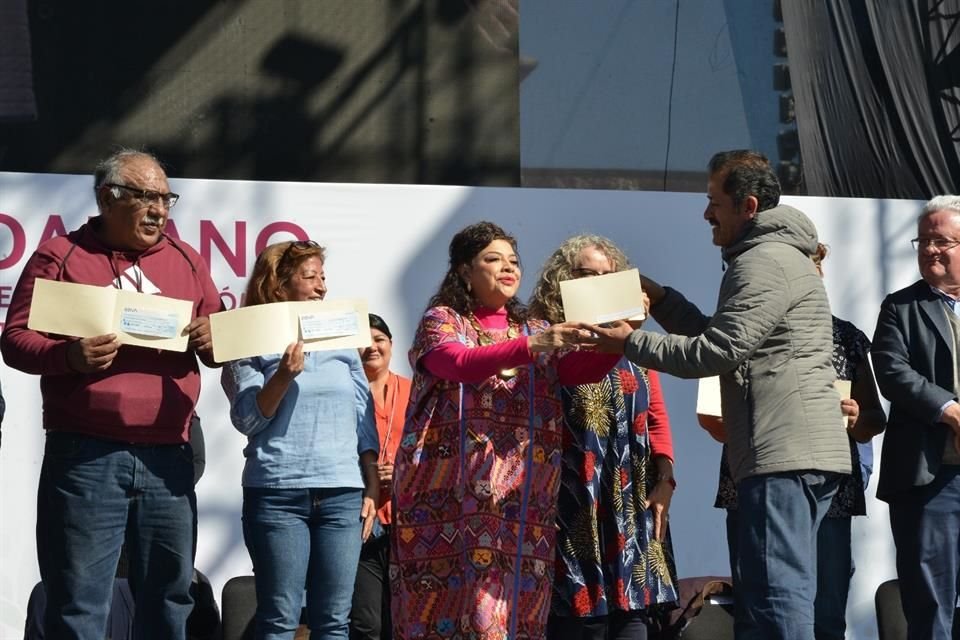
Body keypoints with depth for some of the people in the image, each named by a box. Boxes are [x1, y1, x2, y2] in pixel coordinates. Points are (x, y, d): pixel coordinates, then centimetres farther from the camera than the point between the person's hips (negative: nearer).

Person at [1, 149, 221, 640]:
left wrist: (212, 339, -5)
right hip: (85, 457, -4)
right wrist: (68, 356, -22)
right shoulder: (60, 256, 2)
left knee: (169, 600, 8)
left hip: (168, 457, 4)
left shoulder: (186, 261, 15)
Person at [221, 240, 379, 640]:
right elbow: (247, 419, -5)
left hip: (343, 493, 3)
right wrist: (284, 376, -19)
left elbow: (364, 422, 15)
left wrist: (372, 488, 9)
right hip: (277, 493, -3)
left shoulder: (342, 342, 15)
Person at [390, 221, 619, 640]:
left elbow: (583, 370, 3)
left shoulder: (533, 332, 19)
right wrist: (530, 347, -29)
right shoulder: (442, 321, 5)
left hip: (522, 496, 4)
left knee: (513, 603, -2)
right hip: (455, 493, -4)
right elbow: (463, 364, -16)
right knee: (451, 602, -9)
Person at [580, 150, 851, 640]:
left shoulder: (765, 262, -10)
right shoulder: (778, 255, 24)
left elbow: (714, 352, -16)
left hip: (782, 456, -11)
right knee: (771, 600, 11)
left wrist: (629, 341, -7)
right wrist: (660, 299, 19)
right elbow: (723, 340, 26)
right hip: (798, 455, 11)